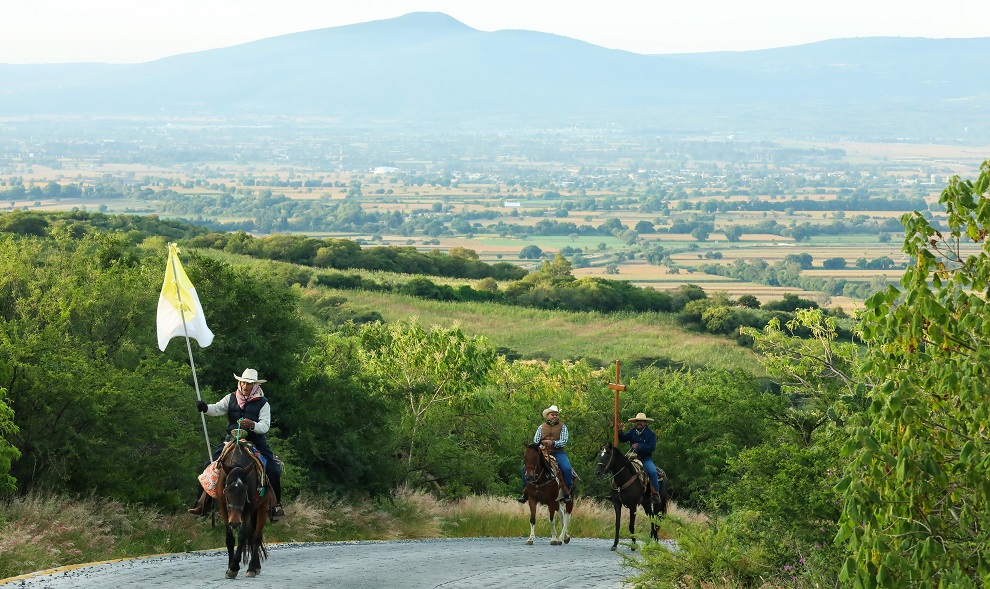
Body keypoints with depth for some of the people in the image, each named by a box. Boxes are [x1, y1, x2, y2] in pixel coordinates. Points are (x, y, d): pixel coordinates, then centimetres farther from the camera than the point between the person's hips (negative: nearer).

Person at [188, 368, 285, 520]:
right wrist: (205, 408, -29)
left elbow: (265, 426, -11)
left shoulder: (263, 403, -3)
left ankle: (276, 504, 1)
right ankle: (202, 503, 0)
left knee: (273, 470, -16)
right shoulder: (231, 399, 6)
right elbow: (217, 409, -7)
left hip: (256, 442, -2)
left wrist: (252, 425, -32)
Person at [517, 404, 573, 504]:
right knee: (526, 468, -15)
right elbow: (535, 441, 12)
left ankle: (566, 493, -14)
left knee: (567, 469, -30)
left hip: (558, 453, -2)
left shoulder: (562, 427, 7)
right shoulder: (542, 427, 14)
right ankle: (525, 492, -4)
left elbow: (564, 442, -4)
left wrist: (553, 443, -21)